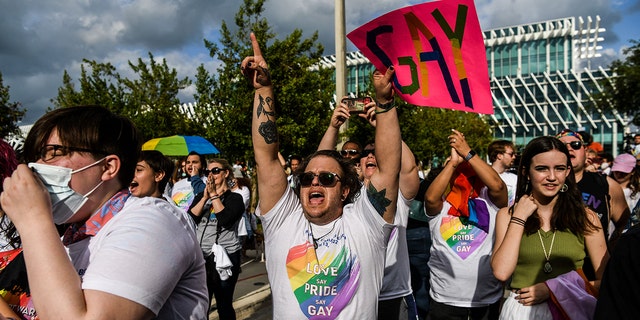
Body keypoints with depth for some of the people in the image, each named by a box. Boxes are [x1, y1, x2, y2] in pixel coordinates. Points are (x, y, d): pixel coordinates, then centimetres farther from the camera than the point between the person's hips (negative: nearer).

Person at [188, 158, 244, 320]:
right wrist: (205, 197, -11)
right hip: (201, 255, 4)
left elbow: (226, 219, -19)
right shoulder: (201, 196, 12)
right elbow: (190, 218, -2)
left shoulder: (235, 198, -1)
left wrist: (214, 195, -12)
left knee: (224, 304, 6)